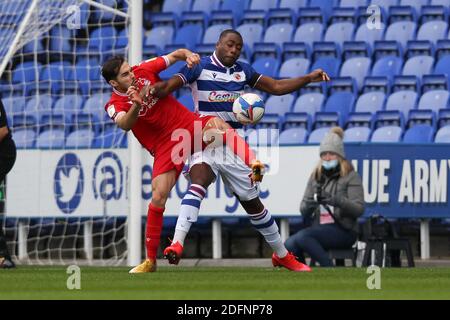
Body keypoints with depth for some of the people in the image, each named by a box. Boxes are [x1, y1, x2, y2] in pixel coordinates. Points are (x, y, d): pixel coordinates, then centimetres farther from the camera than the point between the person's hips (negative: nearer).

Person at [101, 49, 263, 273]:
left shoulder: (143, 71, 0)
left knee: (217, 125, -32)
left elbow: (175, 55, 10)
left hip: (191, 125, 1)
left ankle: (252, 164, -49)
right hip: (165, 147, -1)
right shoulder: (115, 105, -9)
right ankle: (150, 260, 3)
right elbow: (124, 124, -32)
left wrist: (189, 56, -13)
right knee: (158, 196, -10)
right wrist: (136, 106, -51)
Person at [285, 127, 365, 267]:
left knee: (302, 237, -29)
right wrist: (307, 206, -13)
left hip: (343, 231, -5)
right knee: (289, 245, -23)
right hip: (319, 228, 5)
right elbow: (304, 212, 12)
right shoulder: (315, 177, 16)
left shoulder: (351, 176, 1)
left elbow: (359, 209, -8)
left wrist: (339, 202, -27)